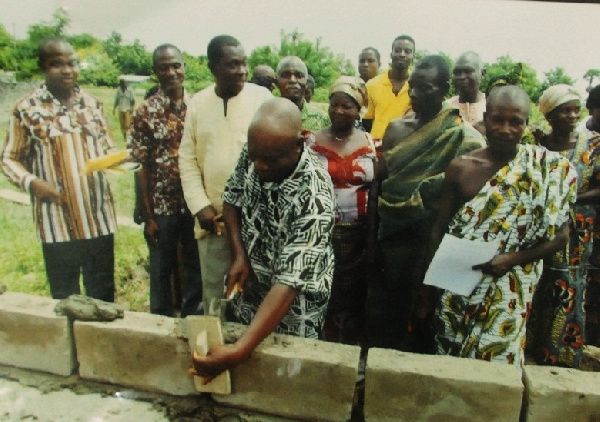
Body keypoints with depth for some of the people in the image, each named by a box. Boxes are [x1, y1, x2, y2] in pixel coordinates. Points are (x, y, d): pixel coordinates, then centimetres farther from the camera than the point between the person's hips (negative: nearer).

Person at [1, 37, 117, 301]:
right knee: (64, 299, 10)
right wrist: (31, 182, -15)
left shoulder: (92, 105, 8)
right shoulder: (27, 109, -2)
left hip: (100, 219, 3)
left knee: (104, 298, 13)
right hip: (58, 223, -3)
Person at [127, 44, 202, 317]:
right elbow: (140, 166, -5)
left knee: (196, 269, 15)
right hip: (162, 207, -2)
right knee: (161, 271, 12)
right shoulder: (146, 112, -5)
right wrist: (147, 216, -7)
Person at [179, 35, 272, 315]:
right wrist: (200, 205, -3)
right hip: (212, 218, 3)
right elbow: (187, 158, 6)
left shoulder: (261, 97, -2)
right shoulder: (198, 103, 6)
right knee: (214, 291, 14)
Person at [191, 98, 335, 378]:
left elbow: (288, 284, -35)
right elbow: (231, 200, 1)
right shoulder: (253, 154, -16)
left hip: (291, 308, -5)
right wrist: (239, 255, -14)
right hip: (247, 289, 6)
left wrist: (239, 351, -40)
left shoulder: (314, 198, -34)